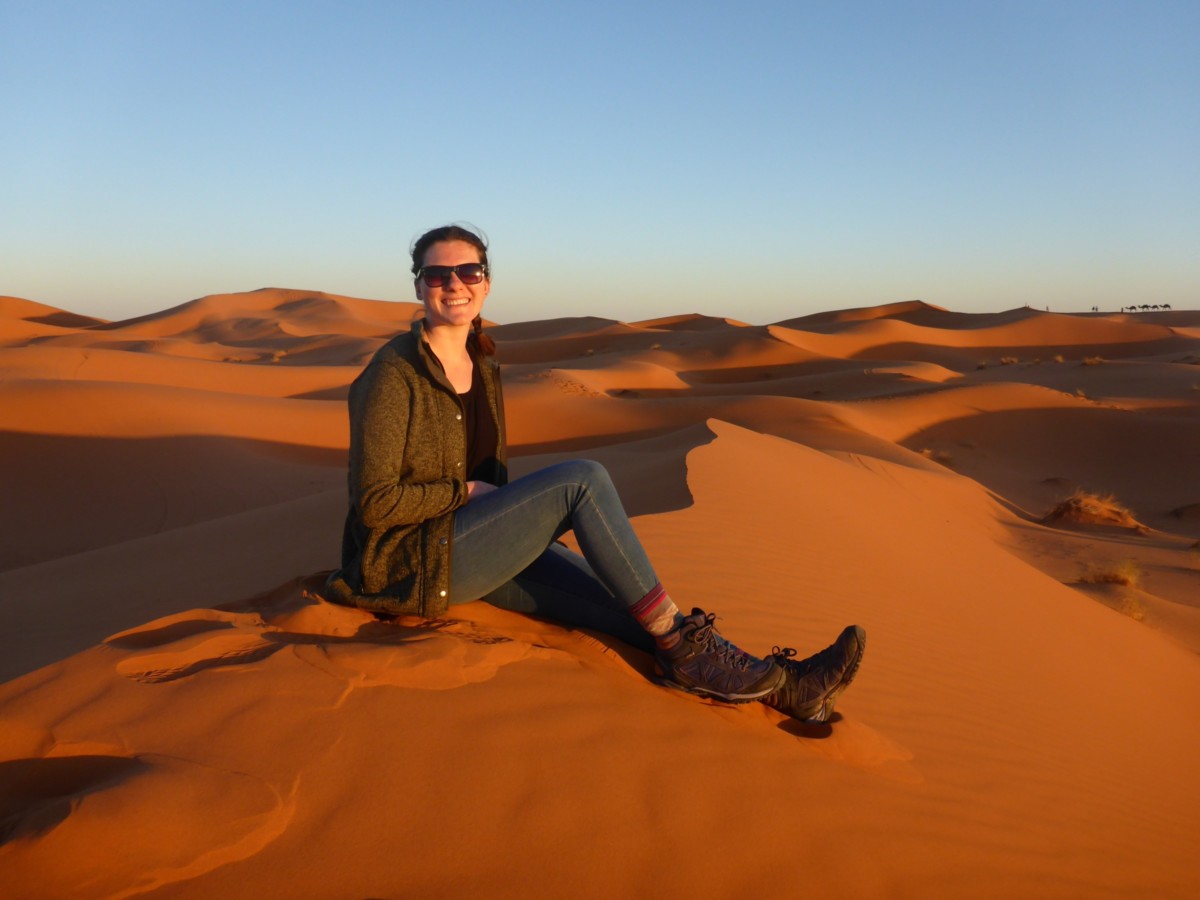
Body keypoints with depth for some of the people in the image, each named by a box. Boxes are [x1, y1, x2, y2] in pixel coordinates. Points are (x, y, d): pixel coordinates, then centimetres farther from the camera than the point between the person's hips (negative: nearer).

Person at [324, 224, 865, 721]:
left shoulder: (484, 369, 11)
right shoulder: (394, 375, -14)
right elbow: (375, 503, -17)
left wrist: (528, 529, 1)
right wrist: (468, 490, -11)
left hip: (474, 550, 7)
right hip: (409, 563, -7)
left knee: (618, 600, -14)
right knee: (582, 480, -23)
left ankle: (778, 682, -19)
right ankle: (679, 645, -17)